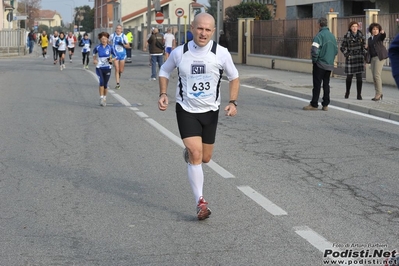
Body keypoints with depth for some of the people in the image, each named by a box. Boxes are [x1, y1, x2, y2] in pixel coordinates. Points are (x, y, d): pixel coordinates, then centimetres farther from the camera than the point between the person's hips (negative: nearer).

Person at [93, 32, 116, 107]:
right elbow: (94, 53, 19)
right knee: (101, 82, -19)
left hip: (107, 68, 1)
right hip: (99, 67, -1)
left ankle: (104, 98, 28)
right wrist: (94, 60, 5)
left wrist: (111, 59, -16)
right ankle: (101, 98, -17)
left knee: (105, 84, 9)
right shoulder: (97, 47, -4)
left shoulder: (110, 47, -5)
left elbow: (115, 56, 3)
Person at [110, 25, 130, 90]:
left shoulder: (124, 36, -1)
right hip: (115, 54, -1)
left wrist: (123, 44, -18)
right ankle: (118, 84, -7)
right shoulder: (112, 36, 1)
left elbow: (128, 46, 1)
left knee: (121, 70, 5)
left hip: (122, 54, 1)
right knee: (117, 69, -9)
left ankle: (119, 76, 39)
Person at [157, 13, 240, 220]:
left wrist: (233, 102, -8)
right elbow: (164, 71, 11)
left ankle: (189, 152, 50)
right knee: (196, 154, -17)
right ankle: (200, 202, -11)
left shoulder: (221, 53, -10)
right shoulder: (180, 53, -8)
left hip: (210, 111, 2)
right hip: (186, 110, -2)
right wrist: (163, 94, -5)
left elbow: (234, 77, 5)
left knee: (205, 158, 12)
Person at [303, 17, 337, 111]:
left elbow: (315, 50, -22)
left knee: (317, 84, -2)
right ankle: (325, 105, 11)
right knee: (326, 84, 10)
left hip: (320, 64, -6)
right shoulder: (332, 35, 10)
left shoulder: (319, 35, -13)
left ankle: (314, 104, 1)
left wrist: (314, 60, -8)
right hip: (330, 65, 6)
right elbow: (336, 49, 14)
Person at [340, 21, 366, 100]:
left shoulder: (361, 35, 3)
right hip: (350, 58, -1)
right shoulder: (347, 36, -4)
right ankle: (347, 92, 29)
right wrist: (346, 55, -6)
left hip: (359, 57, 1)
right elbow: (342, 47, 2)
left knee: (359, 77, -3)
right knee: (349, 76, 6)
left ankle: (359, 95, 1)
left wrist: (363, 53, 5)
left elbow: (364, 45, 14)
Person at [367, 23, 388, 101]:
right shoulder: (370, 39, 18)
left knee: (377, 75, -15)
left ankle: (378, 94, -11)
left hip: (380, 56, -7)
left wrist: (383, 32, -45)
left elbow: (384, 36, -25)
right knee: (374, 76, 5)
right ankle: (379, 94, 12)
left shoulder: (380, 35, -1)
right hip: (373, 58, 7)